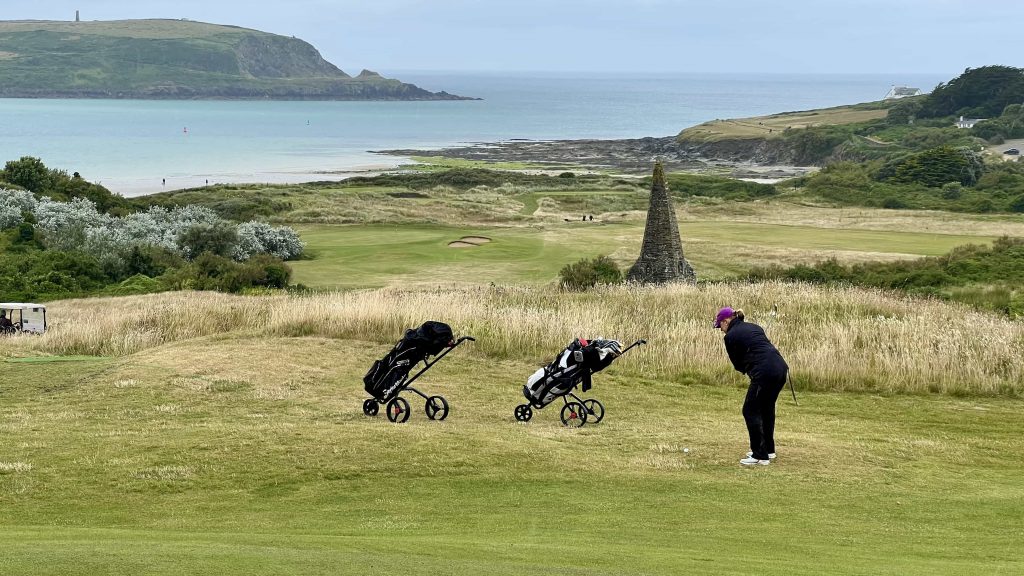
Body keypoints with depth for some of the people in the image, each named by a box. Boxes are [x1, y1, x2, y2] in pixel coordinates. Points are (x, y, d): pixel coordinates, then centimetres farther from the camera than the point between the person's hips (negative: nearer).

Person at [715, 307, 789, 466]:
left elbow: (738, 364, 11)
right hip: (781, 367, 8)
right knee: (767, 408, 23)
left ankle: (760, 455, 3)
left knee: (750, 411, 4)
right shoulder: (754, 327, 24)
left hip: (765, 372, -8)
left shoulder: (731, 336, 3)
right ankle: (768, 450, 32)